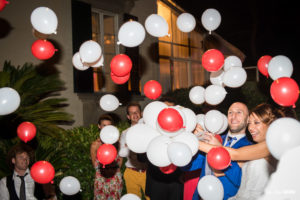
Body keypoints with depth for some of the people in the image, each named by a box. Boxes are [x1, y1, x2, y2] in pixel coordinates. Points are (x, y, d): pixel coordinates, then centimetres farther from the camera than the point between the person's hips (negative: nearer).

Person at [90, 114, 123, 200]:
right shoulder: (95, 144, -8)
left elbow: (120, 159, 6)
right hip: (101, 179, -1)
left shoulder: (117, 141, -5)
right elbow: (95, 165, 1)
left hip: (116, 178, 1)